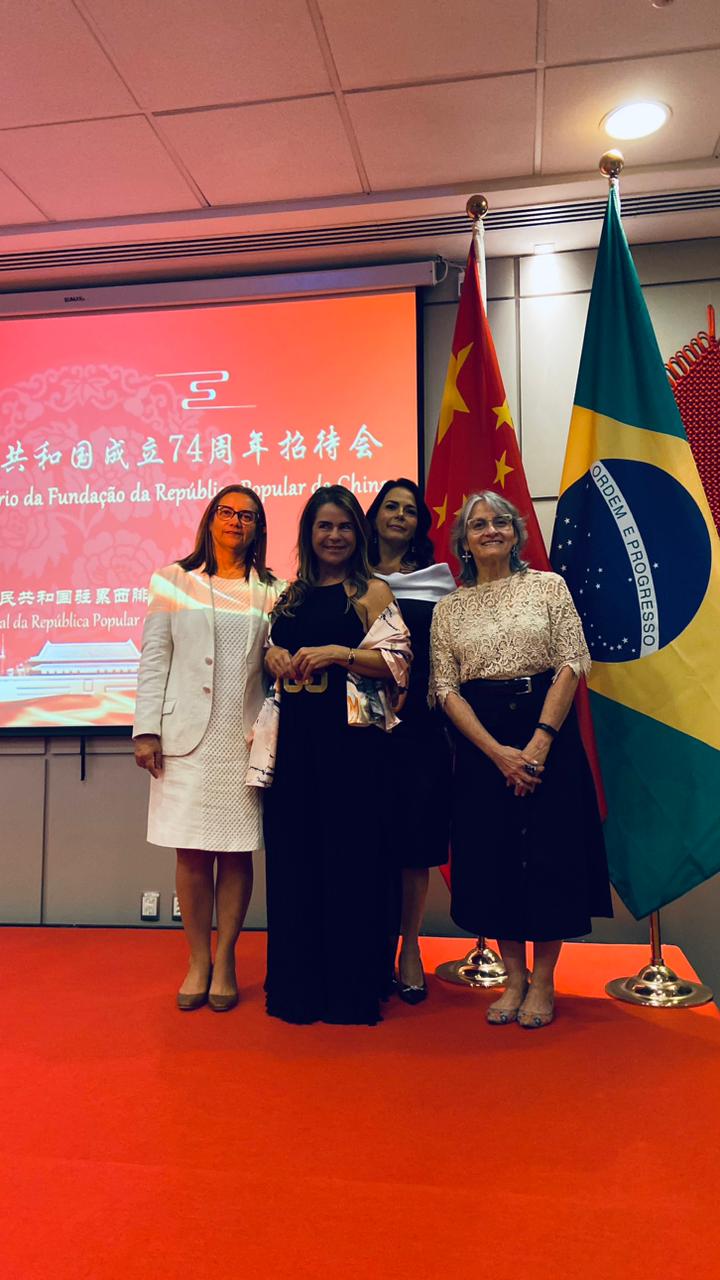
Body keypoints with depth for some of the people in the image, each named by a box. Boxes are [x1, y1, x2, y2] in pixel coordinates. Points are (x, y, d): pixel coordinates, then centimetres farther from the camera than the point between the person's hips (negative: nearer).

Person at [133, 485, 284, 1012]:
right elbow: (155, 659, 4)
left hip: (245, 738, 1)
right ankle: (198, 962, 17)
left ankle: (225, 960, 18)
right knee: (192, 852, 3)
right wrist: (147, 729, -2)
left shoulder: (273, 591, 11)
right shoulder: (173, 581, 10)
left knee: (237, 851, 4)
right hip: (187, 734, 0)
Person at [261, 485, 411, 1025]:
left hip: (350, 735, -5)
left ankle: (352, 986, 14)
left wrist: (337, 654, -17)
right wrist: (273, 657, 0)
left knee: (349, 852, 0)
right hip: (295, 734, 5)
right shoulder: (291, 594, 16)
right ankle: (298, 982, 21)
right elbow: (271, 649, 22)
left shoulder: (372, 591, 1)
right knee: (293, 852, 7)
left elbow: (397, 661, -6)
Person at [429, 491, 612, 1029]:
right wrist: (497, 752, -12)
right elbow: (444, 688, 0)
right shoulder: (449, 609, 6)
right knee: (493, 856, 6)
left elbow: (573, 662, -5)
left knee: (550, 853, 2)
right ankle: (515, 977, 23)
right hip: (481, 743, 2)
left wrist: (540, 741, -15)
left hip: (548, 729, -1)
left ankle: (543, 982, 19)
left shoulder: (548, 586, 3)